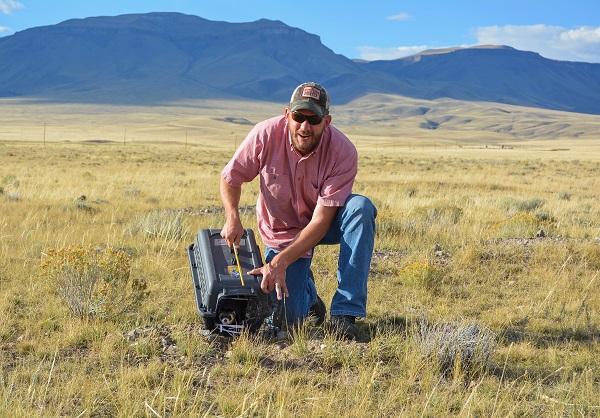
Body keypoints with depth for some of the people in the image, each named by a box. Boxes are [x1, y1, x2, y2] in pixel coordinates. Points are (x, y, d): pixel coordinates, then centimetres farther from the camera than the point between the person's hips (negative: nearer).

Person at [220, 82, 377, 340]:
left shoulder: (343, 152, -28)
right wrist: (232, 218, -25)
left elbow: (321, 220, -29)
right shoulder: (266, 135, -23)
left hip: (323, 224, 0)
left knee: (361, 208, -34)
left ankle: (344, 312, -28)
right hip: (282, 231, 0)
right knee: (288, 319, -13)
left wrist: (279, 262, -36)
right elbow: (230, 178, -6)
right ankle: (305, 290, 27)